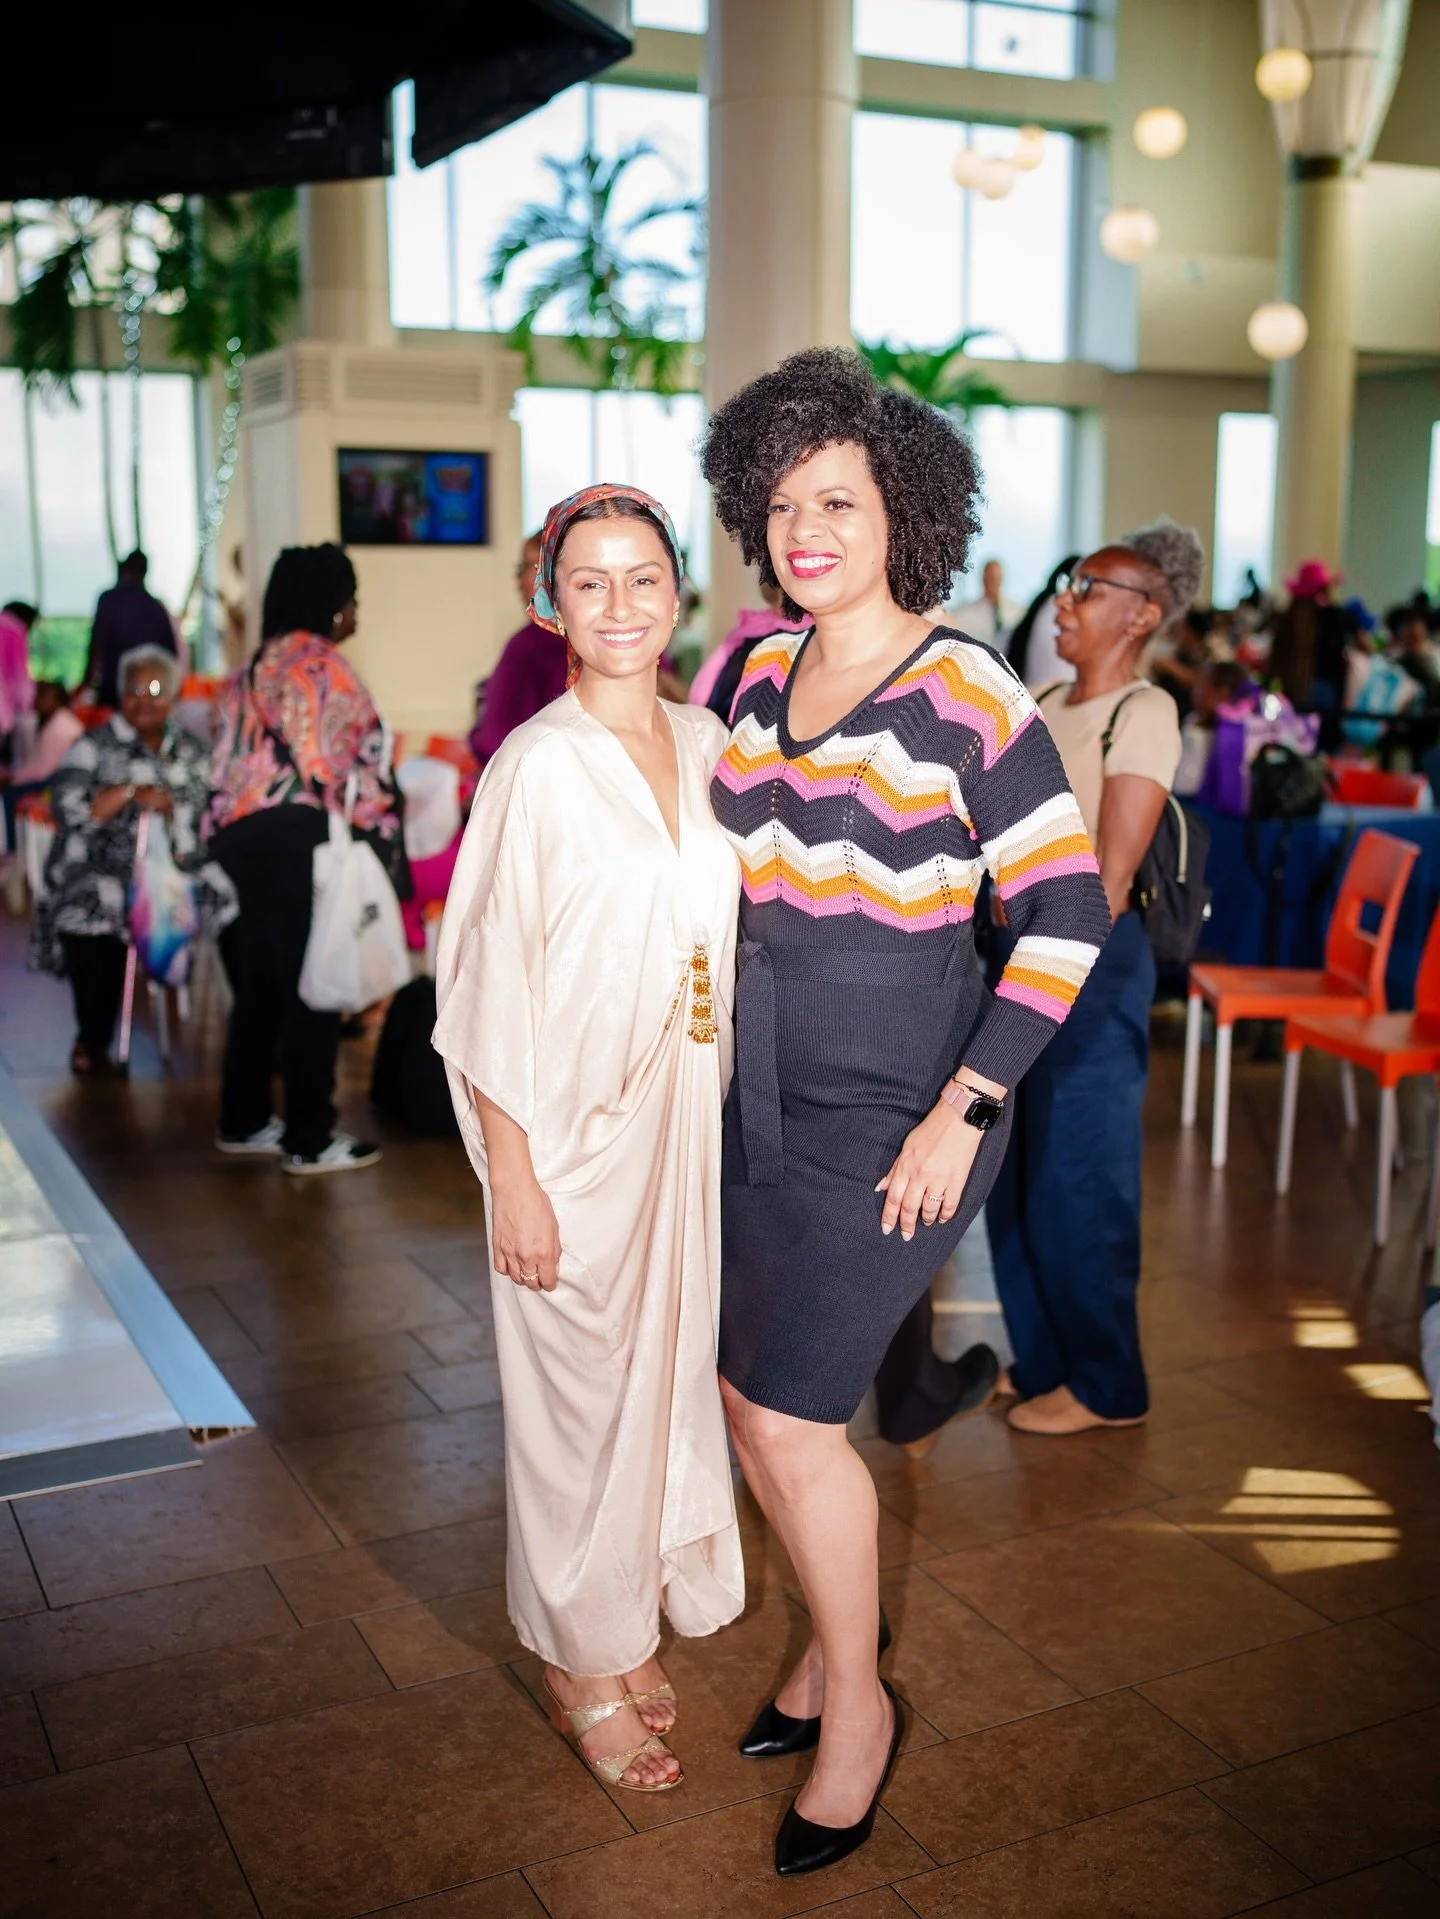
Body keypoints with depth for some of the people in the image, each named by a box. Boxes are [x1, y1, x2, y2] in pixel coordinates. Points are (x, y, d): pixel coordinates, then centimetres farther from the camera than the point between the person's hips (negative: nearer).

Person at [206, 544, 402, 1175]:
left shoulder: (252, 670, 18)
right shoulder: (322, 665, -6)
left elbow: (227, 757, 15)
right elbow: (364, 758, -10)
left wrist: (223, 831, 16)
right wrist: (381, 838, -2)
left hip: (236, 835, 8)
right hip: (298, 838, -8)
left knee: (259, 985, 16)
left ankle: (243, 1122, 25)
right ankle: (309, 1140, 3)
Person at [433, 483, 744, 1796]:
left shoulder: (705, 741, 4)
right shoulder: (538, 766, -15)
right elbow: (489, 980, -14)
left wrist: (730, 1117, 10)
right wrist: (511, 1173, -15)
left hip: (691, 1119, 6)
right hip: (575, 1131, -6)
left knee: (671, 1359, 17)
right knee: (581, 1387, 7)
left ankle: (631, 1622, 38)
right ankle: (582, 1663, 28)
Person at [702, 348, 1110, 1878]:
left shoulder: (965, 690, -14)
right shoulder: (758, 666, 5)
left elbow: (1067, 913, -14)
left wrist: (963, 1112, -18)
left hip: (897, 1102, -6)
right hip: (766, 1088, 7)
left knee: (786, 1408, -4)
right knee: (750, 1391, 12)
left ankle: (856, 1702, 21)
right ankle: (828, 1642, 36)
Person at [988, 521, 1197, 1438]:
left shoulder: (1143, 712, -12)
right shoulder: (1045, 703, 11)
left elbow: (1110, 876, -16)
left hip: (1090, 955, -8)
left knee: (1077, 1179, 2)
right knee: (1015, 1172, 14)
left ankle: (1106, 1386, 20)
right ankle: (1042, 1360, 31)